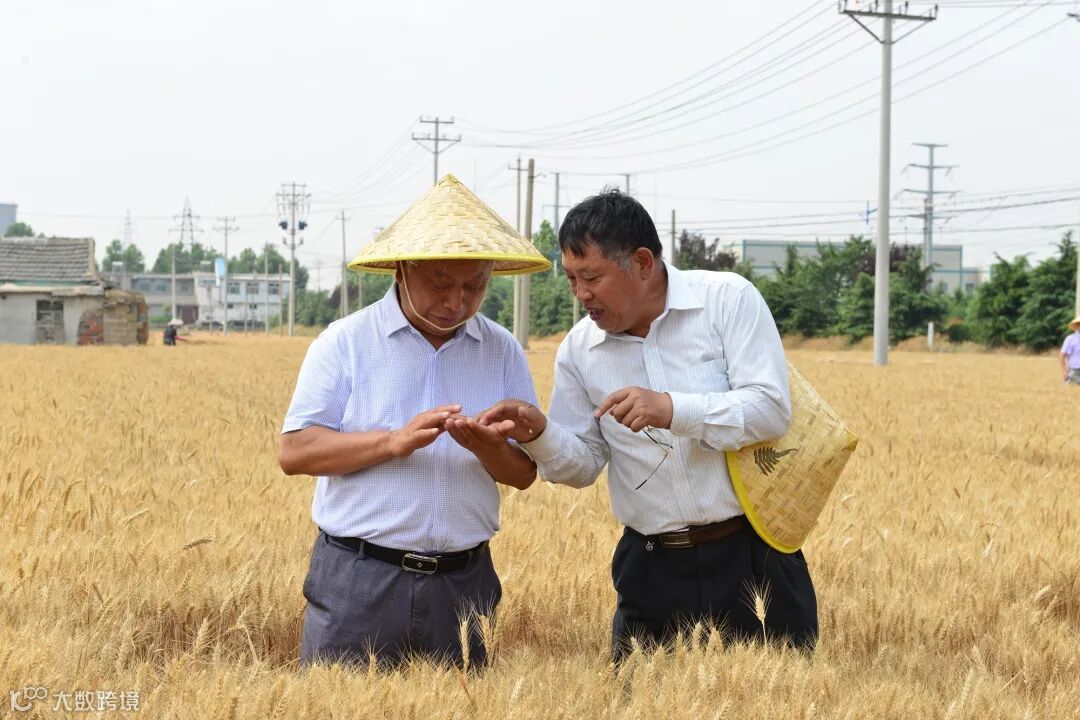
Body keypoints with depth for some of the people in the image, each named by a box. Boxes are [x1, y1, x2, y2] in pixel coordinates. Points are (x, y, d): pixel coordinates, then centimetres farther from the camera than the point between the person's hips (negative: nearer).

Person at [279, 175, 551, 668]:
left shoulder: (503, 352, 7)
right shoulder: (345, 342, -2)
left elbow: (525, 473, 7)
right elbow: (293, 452, -8)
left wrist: (487, 448, -16)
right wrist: (395, 441, -19)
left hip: (462, 585, 3)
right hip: (359, 579, -3)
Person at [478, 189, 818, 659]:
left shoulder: (729, 299, -7)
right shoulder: (579, 348, 4)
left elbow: (771, 410, -15)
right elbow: (585, 463, 8)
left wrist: (672, 409, -27)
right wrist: (539, 435, -13)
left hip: (752, 555, -3)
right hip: (651, 569, 3)